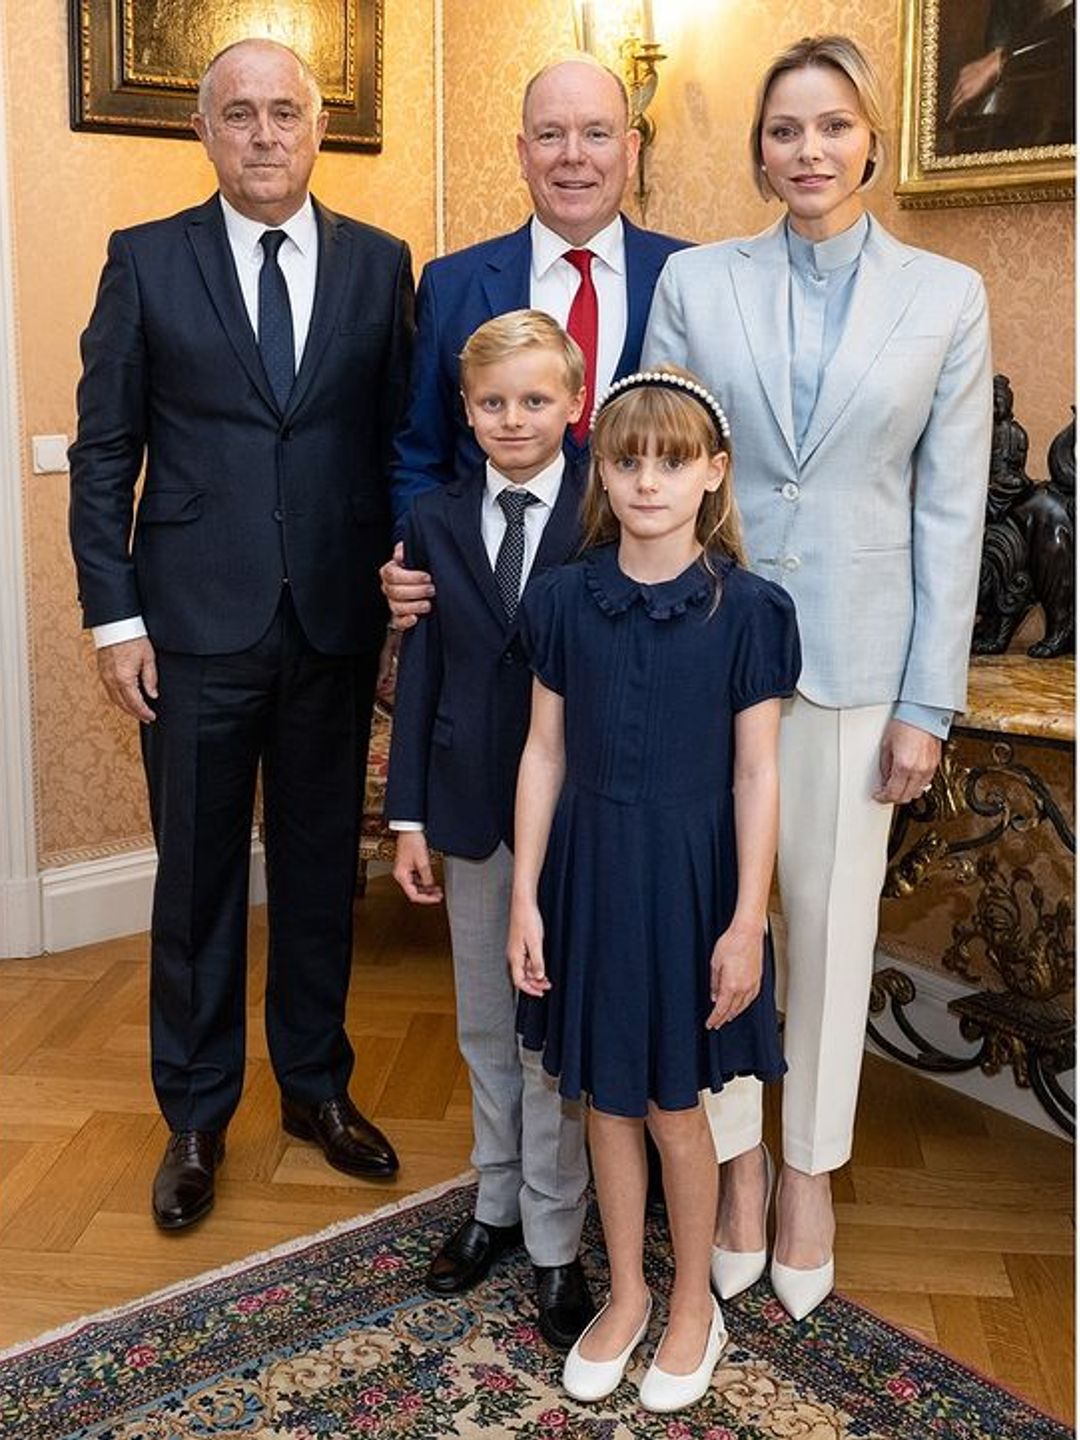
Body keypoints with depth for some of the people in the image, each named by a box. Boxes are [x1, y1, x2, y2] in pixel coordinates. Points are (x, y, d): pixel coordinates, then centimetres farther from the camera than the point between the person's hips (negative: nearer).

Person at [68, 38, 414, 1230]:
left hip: (337, 626, 2)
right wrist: (113, 616, -5)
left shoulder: (380, 266, 5)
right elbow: (102, 452, 0)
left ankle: (317, 1086, 32)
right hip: (196, 627, -1)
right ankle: (195, 1117, 26)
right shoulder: (146, 262, 1)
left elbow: (405, 443, 6)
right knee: (198, 875, 9)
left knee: (321, 865, 13)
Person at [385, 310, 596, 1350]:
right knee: (484, 1024, 17)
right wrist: (409, 815, 3)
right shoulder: (436, 521, 3)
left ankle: (554, 1242, 22)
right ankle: (496, 1204, 36)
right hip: (472, 804, 4)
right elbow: (419, 672, 4)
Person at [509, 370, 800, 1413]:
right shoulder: (564, 600, -2)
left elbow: (755, 774, -7)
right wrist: (525, 897, 1)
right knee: (606, 1101, 15)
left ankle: (693, 1306, 33)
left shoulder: (745, 609, -9)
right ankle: (625, 1293, 36)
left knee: (674, 1109, 10)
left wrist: (746, 922, -9)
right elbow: (545, 754, 2)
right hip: (589, 870, 3)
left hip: (688, 878, -3)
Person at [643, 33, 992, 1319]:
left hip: (857, 655, 0)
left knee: (831, 921, 10)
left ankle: (810, 1170, 30)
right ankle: (735, 1158, 29)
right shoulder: (696, 282, 0)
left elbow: (951, 508, -1)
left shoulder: (946, 296, -1)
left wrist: (928, 701, -4)